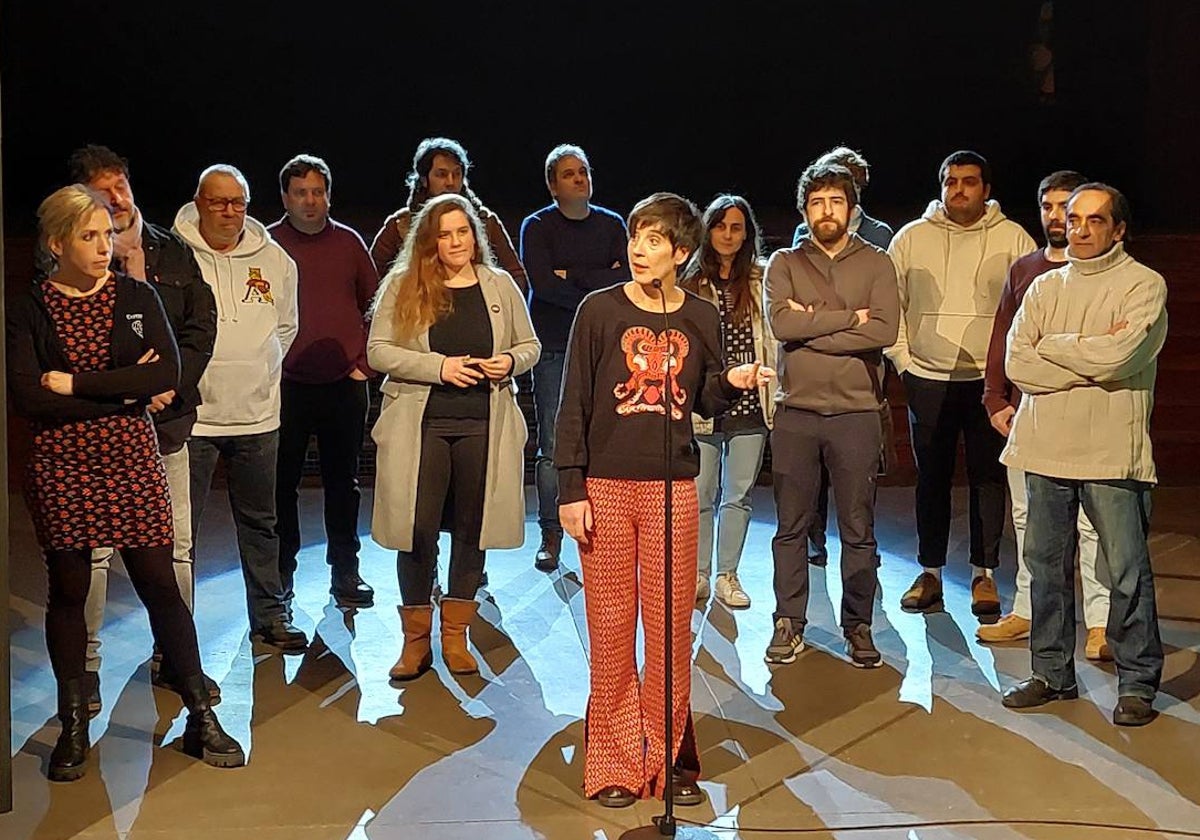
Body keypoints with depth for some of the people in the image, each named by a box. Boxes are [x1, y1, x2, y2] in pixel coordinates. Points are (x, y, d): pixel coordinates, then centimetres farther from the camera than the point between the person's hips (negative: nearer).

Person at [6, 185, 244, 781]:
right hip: (60, 469, -1)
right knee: (68, 591, 8)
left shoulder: (138, 298, 3)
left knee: (160, 584, 2)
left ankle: (200, 716, 12)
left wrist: (77, 384, -13)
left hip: (132, 462, 1)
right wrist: (122, 390, -13)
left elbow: (167, 375, -10)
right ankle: (73, 726, 22)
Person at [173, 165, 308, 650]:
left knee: (260, 522, 15)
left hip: (257, 414, 4)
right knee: (180, 529, 1)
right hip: (191, 414, -4)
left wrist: (264, 370, 13)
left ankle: (270, 615, 27)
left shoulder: (274, 259, 8)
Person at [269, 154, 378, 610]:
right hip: (285, 384, -2)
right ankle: (281, 575, 16)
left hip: (344, 383, 2)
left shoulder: (348, 242, 7)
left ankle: (345, 571, 18)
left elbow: (374, 305, 12)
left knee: (343, 480, 8)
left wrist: (364, 360, 3)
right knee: (283, 482, 5)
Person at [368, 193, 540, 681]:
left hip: (484, 426, 2)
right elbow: (378, 351, -4)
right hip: (420, 426, -2)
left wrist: (511, 361, -9)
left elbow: (530, 345, 14)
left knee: (471, 529, 8)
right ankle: (415, 641, 13)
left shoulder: (501, 286, 8)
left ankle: (455, 636, 21)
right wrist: (439, 366, -14)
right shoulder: (403, 287, 1)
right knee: (418, 529, -1)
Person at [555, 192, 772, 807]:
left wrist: (733, 383, -9)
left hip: (673, 489, 2)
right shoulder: (600, 310, -2)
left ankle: (669, 756, 17)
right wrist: (571, 490, -7)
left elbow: (705, 404, 13)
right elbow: (575, 403, -2)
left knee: (671, 626, 5)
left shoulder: (702, 319, 5)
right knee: (611, 626, 3)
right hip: (606, 486, -2)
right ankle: (615, 761, 13)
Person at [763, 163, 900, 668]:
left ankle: (858, 627, 17)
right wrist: (849, 317, -10)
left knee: (858, 530, 6)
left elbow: (885, 331, -11)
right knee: (791, 527, 7)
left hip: (856, 413, -1)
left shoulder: (876, 264, 5)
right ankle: (789, 625, 17)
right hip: (796, 412, 1)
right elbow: (781, 323, -11)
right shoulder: (785, 264, 7)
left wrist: (812, 325, -10)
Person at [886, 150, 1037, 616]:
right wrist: (901, 358, 1)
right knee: (931, 477, 9)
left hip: (989, 380, -1)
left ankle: (983, 574, 14)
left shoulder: (1012, 239, 1)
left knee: (988, 477, 3)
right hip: (927, 379, 2)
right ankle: (930, 572, 19)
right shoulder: (912, 237, 5)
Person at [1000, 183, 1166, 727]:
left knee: (1128, 572, 0)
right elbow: (1016, 364, 0)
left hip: (1111, 454, -5)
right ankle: (1052, 674, 23)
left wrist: (1051, 345, -3)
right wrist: (1092, 362, -10)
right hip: (1046, 448, 5)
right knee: (1046, 565, 11)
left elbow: (1117, 356, -18)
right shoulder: (1045, 288, 12)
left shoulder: (1143, 286, -2)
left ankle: (1137, 684, 12)